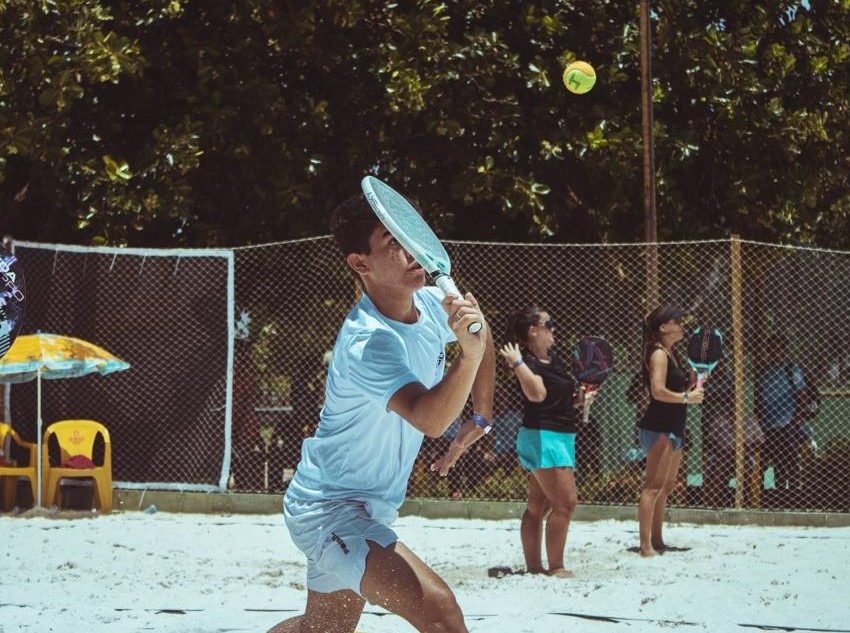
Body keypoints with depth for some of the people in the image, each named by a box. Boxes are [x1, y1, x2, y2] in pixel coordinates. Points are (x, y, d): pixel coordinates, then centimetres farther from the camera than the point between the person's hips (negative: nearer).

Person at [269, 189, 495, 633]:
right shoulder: (366, 343, -29)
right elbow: (429, 418, -44)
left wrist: (481, 418, 17)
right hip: (329, 508, -10)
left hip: (369, 508, 10)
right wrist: (469, 355, -59)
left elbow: (482, 338, 21)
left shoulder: (432, 305, -2)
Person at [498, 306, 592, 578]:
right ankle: (556, 567, -10)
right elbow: (537, 393, -34)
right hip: (543, 436, -10)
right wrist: (517, 364, -35)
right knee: (565, 502, -13)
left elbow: (563, 398, 25)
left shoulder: (554, 360, 12)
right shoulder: (529, 362, -16)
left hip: (560, 437, 10)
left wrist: (580, 397, 5)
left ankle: (533, 566, 14)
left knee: (539, 505, 11)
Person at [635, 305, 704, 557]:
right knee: (654, 486, -13)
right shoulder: (658, 354, -12)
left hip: (673, 429, 10)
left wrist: (692, 383, 8)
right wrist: (687, 397, -19)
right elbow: (658, 391, -24)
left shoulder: (670, 354, 17)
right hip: (658, 428, -10)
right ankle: (645, 546, -17)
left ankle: (657, 541, 21)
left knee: (666, 486, 14)